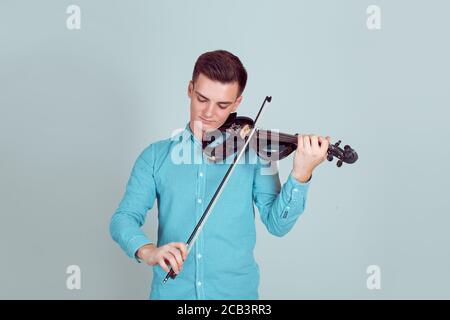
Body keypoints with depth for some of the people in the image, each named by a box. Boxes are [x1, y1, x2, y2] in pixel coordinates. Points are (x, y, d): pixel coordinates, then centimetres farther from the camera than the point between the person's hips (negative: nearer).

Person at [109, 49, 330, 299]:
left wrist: (301, 175, -22)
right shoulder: (156, 155, 2)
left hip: (236, 291, 0)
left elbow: (277, 224, -7)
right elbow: (124, 218, -4)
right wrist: (147, 250, -23)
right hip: (171, 291, 1)